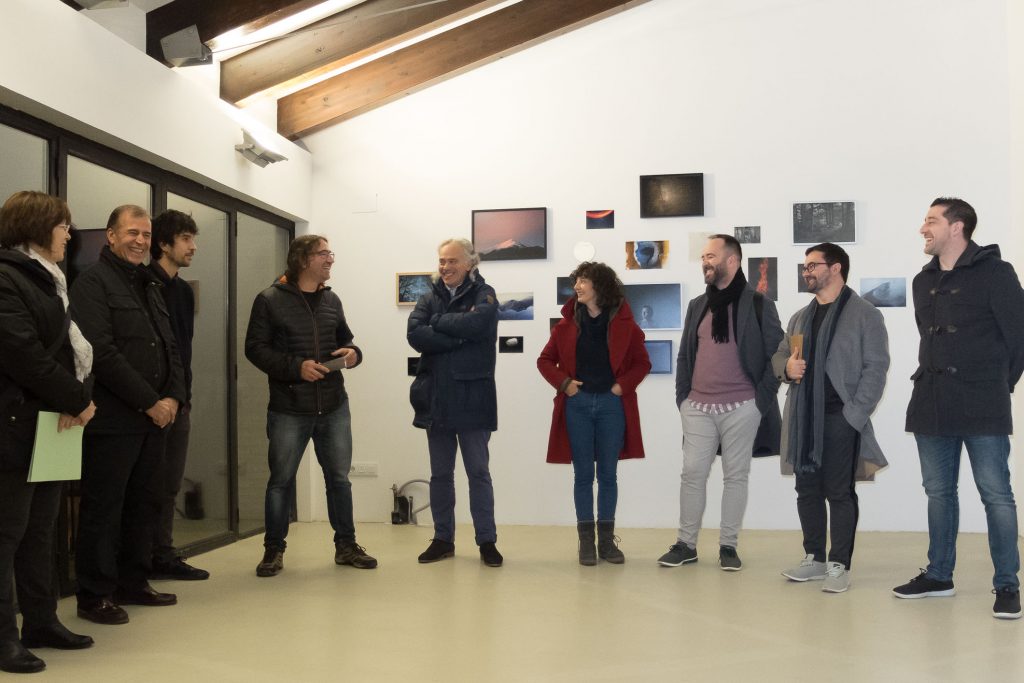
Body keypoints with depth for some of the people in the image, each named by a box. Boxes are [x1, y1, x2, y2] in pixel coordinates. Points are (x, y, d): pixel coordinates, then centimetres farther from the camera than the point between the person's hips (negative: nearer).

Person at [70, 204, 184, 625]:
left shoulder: (149, 286, 19)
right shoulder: (93, 282, -7)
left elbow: (170, 348, 18)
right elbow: (101, 353, -17)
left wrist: (173, 397, 1)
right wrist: (150, 402, -15)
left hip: (155, 418, 8)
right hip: (113, 420, -8)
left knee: (144, 504, 14)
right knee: (103, 508, 0)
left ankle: (133, 583, 25)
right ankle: (94, 596, 9)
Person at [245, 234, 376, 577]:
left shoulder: (332, 300, 10)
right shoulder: (270, 300, -5)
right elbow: (255, 348, -9)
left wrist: (353, 353, -3)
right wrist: (296, 367, -19)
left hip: (334, 407, 4)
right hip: (289, 409, -4)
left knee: (339, 478, 11)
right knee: (281, 481, 6)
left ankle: (346, 545, 24)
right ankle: (274, 550, 20)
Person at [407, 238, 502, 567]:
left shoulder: (483, 295, -1)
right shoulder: (429, 299, 9)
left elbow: (476, 323, -22)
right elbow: (415, 334, -9)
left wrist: (437, 322, -9)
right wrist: (459, 335, -16)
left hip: (472, 400, -4)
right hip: (436, 399, 4)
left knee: (478, 472, 4)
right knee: (440, 474, 12)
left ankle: (487, 541, 12)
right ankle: (443, 539, 22)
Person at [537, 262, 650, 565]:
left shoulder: (623, 324, 0)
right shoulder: (568, 324, 3)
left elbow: (642, 363, 5)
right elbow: (545, 360, 10)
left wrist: (623, 385, -8)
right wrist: (563, 382, -5)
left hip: (611, 405, -1)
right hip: (577, 405, 1)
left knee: (608, 474, 7)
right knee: (583, 474, 5)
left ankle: (607, 540, 17)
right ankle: (586, 541, 12)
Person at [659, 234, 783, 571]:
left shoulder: (759, 305, -2)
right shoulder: (697, 306, 13)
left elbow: (777, 355, -3)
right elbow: (684, 356, 15)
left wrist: (762, 397, -8)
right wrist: (682, 397, 8)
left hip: (742, 408, -3)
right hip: (698, 407, 4)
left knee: (735, 476, 4)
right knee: (692, 474, 3)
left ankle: (728, 546, 14)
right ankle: (686, 544, 12)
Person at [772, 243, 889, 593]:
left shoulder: (864, 314, -3)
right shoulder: (800, 317, 18)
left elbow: (875, 367, -8)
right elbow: (779, 355, 22)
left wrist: (855, 413, -15)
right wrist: (786, 366, -3)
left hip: (840, 418, -6)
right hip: (803, 418, 6)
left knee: (839, 492, -2)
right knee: (807, 489, 10)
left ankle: (839, 565, 6)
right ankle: (814, 558, 22)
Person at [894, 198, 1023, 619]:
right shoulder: (923, 281, 12)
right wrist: (938, 378, 13)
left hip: (982, 408, -6)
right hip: (931, 402, 6)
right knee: (938, 491, 12)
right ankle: (939, 575, 22)